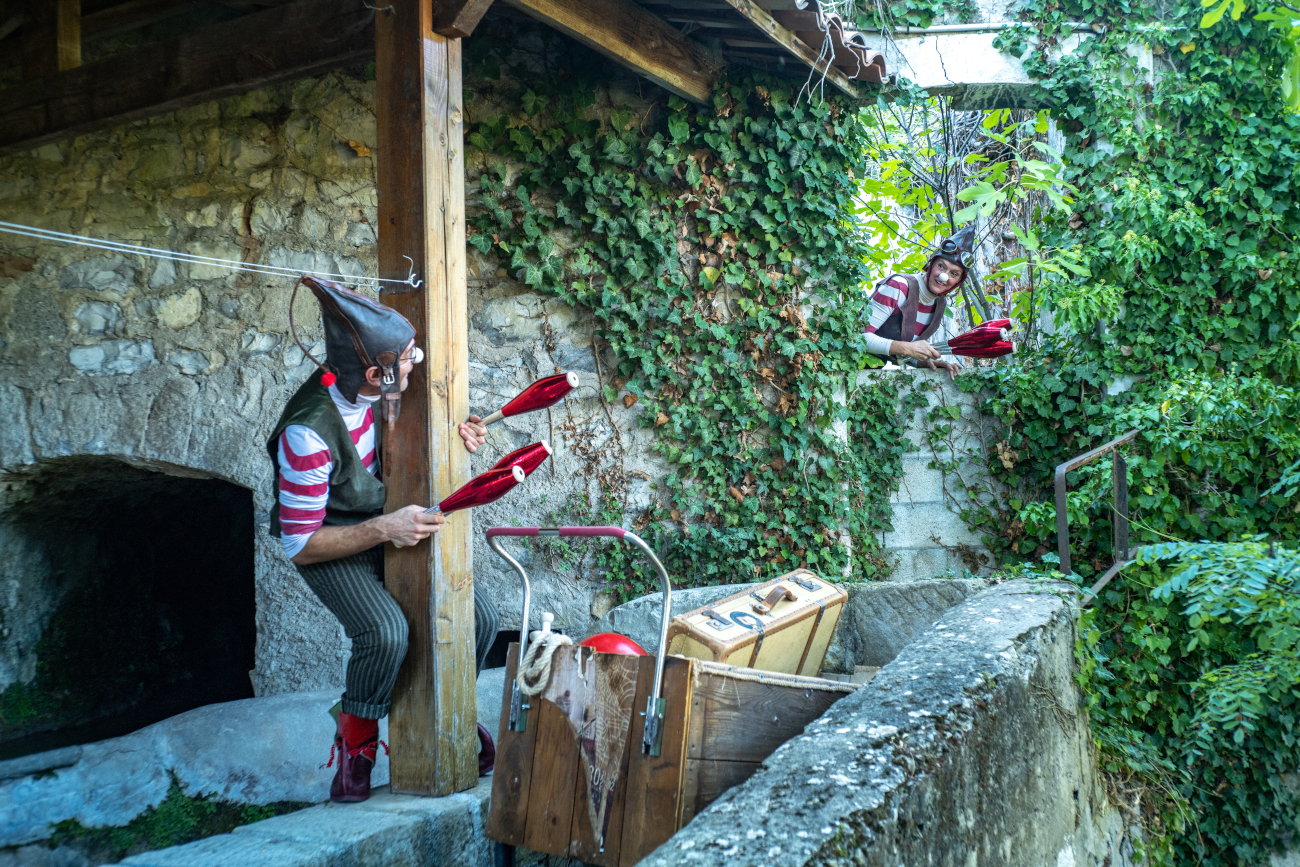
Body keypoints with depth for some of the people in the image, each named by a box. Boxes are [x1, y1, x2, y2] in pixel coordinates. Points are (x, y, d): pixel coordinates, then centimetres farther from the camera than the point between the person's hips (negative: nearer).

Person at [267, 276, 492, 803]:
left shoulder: (380, 388, -14)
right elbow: (300, 544, -25)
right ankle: (355, 743, -3)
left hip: (392, 530, 6)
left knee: (480, 618, -7)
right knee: (386, 632, -32)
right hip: (331, 551, -6)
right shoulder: (309, 434, -32)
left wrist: (458, 434, -12)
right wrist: (382, 530, -35)